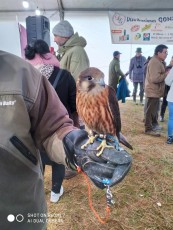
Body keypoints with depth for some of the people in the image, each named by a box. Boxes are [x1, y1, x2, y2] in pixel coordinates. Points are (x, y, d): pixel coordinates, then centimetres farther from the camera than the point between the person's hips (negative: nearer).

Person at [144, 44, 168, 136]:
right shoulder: (154, 62, -21)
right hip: (153, 91, -11)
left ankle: (154, 124, 36)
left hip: (155, 90, 11)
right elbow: (155, 78, -29)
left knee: (154, 109, 21)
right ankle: (148, 129, 7)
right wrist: (167, 74, -18)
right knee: (150, 111, -2)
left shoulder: (158, 61, 14)